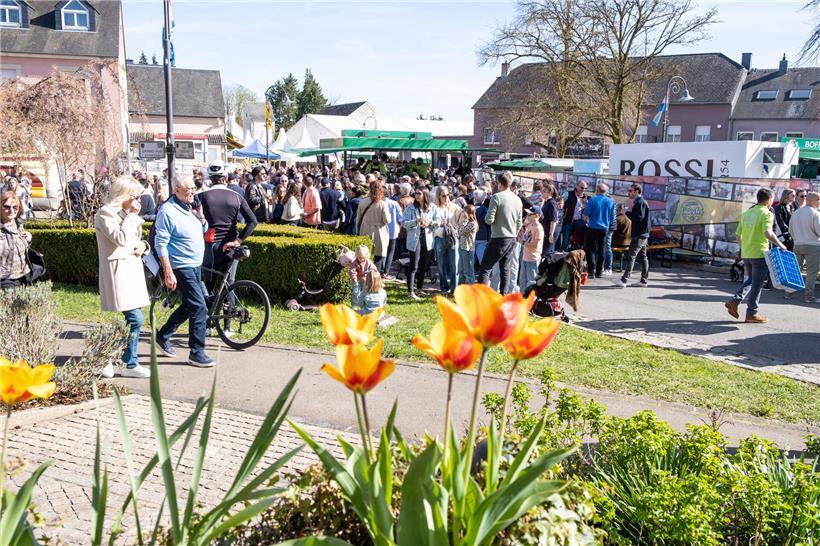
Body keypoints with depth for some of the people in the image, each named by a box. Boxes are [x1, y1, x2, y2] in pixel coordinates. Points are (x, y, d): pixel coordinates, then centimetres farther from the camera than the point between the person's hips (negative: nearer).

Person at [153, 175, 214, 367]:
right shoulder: (168, 211, -15)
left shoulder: (190, 207, 11)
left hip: (195, 265, 9)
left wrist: (200, 216, -2)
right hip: (181, 267, -9)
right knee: (199, 307, -11)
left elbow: (204, 229, 20)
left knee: (189, 306, 17)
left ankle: (163, 337, 32)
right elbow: (161, 244, -16)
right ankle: (196, 352, -1)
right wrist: (168, 272, -22)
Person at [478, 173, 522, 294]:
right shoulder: (518, 200, 8)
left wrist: (486, 218, 5)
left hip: (498, 238, -6)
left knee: (486, 267, -4)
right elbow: (519, 223, 13)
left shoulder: (496, 197, -13)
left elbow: (489, 220, -17)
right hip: (512, 239, 7)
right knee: (505, 268, 14)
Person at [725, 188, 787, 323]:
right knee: (757, 284, 2)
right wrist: (780, 245, -15)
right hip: (760, 253, -7)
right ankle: (752, 313, 7)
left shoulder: (746, 213, 12)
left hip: (746, 254, 7)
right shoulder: (767, 214, -9)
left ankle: (735, 301, 3)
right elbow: (768, 233, -25)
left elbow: (738, 235, 13)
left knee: (750, 280, 21)